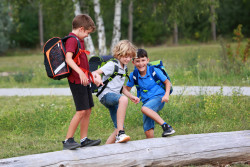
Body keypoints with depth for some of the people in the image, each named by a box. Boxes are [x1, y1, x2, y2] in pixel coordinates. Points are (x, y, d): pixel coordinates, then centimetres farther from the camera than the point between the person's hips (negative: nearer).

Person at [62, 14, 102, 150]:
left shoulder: (79, 41, 20)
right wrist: (80, 72, -38)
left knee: (88, 110, 10)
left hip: (84, 81, 10)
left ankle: (84, 140, 15)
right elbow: (68, 59, -28)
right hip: (76, 81, -10)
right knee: (81, 111, -12)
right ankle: (68, 141, -9)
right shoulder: (72, 40, -13)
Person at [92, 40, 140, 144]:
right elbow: (94, 73, -20)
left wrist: (131, 96, 23)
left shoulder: (124, 68, 17)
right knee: (123, 99, -41)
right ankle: (120, 134, -46)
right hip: (105, 95, -9)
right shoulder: (112, 65, -8)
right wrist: (96, 75, -43)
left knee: (119, 129, 1)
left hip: (114, 98, 9)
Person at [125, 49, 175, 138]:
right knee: (148, 131, -6)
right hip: (147, 102, 5)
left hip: (158, 98, -5)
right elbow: (127, 89, 13)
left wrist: (166, 95, -13)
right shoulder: (133, 75, 2)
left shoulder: (154, 71, -7)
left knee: (145, 108, -36)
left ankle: (166, 126, -38)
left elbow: (167, 82, 3)